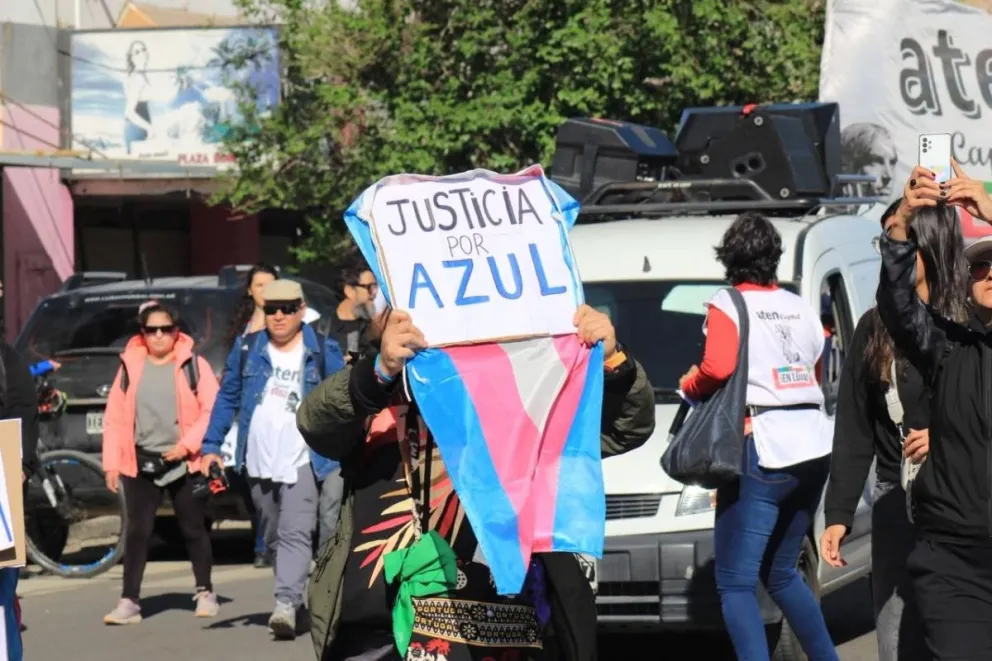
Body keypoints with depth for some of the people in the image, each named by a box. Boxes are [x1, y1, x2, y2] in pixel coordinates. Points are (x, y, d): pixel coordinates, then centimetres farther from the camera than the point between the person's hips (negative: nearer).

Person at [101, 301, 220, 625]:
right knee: (137, 531, -2)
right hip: (140, 463, 1)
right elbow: (115, 418, 6)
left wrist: (188, 444, -13)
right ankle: (129, 601, -2)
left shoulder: (194, 365, 0)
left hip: (183, 462, -1)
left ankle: (205, 592, 21)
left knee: (194, 529, 7)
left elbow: (212, 410, -3)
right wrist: (112, 462, 0)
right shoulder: (130, 366, 6)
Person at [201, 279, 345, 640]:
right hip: (258, 462, 5)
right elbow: (227, 398, 12)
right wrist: (212, 445, 6)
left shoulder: (323, 352, 0)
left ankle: (286, 604, -27)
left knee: (295, 534, -17)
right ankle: (296, 608, 19)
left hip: (301, 461, -4)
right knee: (274, 539, 10)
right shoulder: (247, 349, 8)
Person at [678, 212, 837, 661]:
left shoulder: (727, 304, -3)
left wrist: (689, 385, 1)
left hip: (763, 451, -7)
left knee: (736, 584, -6)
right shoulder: (801, 309, 16)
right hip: (814, 450, 7)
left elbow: (718, 367, -18)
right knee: (782, 573, 23)